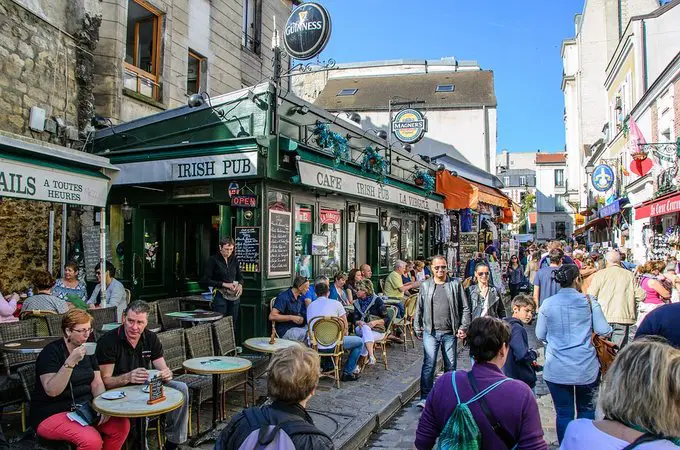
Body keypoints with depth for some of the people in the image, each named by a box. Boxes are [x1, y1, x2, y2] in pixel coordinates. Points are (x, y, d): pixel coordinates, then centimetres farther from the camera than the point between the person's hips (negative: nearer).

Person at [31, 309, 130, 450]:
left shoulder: (88, 351, 8)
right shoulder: (51, 352, -13)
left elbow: (97, 384, 5)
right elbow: (52, 391, -24)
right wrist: (70, 362, -32)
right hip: (52, 414, -6)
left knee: (122, 425, -15)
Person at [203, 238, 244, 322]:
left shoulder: (234, 259, 9)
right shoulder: (213, 260, -4)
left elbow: (240, 276, 19)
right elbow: (206, 280, -7)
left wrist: (240, 285, -4)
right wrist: (224, 284, -15)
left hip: (234, 296, 5)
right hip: (220, 296, -5)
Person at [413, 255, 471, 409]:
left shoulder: (455, 285, 3)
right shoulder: (425, 286, 5)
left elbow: (465, 308, 4)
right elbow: (419, 308, 10)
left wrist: (463, 327, -3)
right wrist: (418, 328, 8)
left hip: (450, 333, 1)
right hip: (430, 332, -1)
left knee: (450, 365, 10)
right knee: (429, 364, -7)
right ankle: (425, 397, 0)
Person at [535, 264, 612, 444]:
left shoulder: (547, 304, -3)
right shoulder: (589, 302, -6)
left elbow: (540, 335, 3)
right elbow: (604, 331, -4)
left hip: (557, 370, 0)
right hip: (586, 368, 0)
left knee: (563, 413, 9)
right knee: (586, 409, 20)